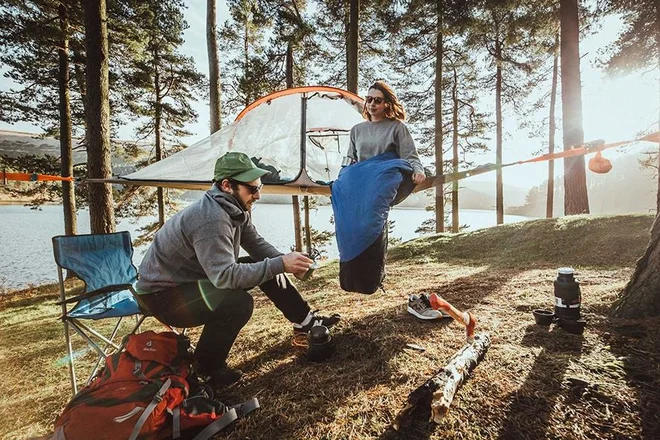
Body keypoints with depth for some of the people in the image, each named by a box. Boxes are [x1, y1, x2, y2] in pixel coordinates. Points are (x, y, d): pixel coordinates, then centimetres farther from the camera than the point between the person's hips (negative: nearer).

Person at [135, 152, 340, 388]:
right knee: (238, 303, -32)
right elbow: (225, 276, -39)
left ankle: (305, 321, 13)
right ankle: (208, 367, -5)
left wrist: (285, 260, -14)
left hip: (194, 276, 9)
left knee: (267, 265, 1)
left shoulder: (236, 208, -6)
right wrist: (280, 264, -37)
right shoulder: (211, 219, -34)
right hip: (162, 293, -9)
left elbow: (256, 244, 3)